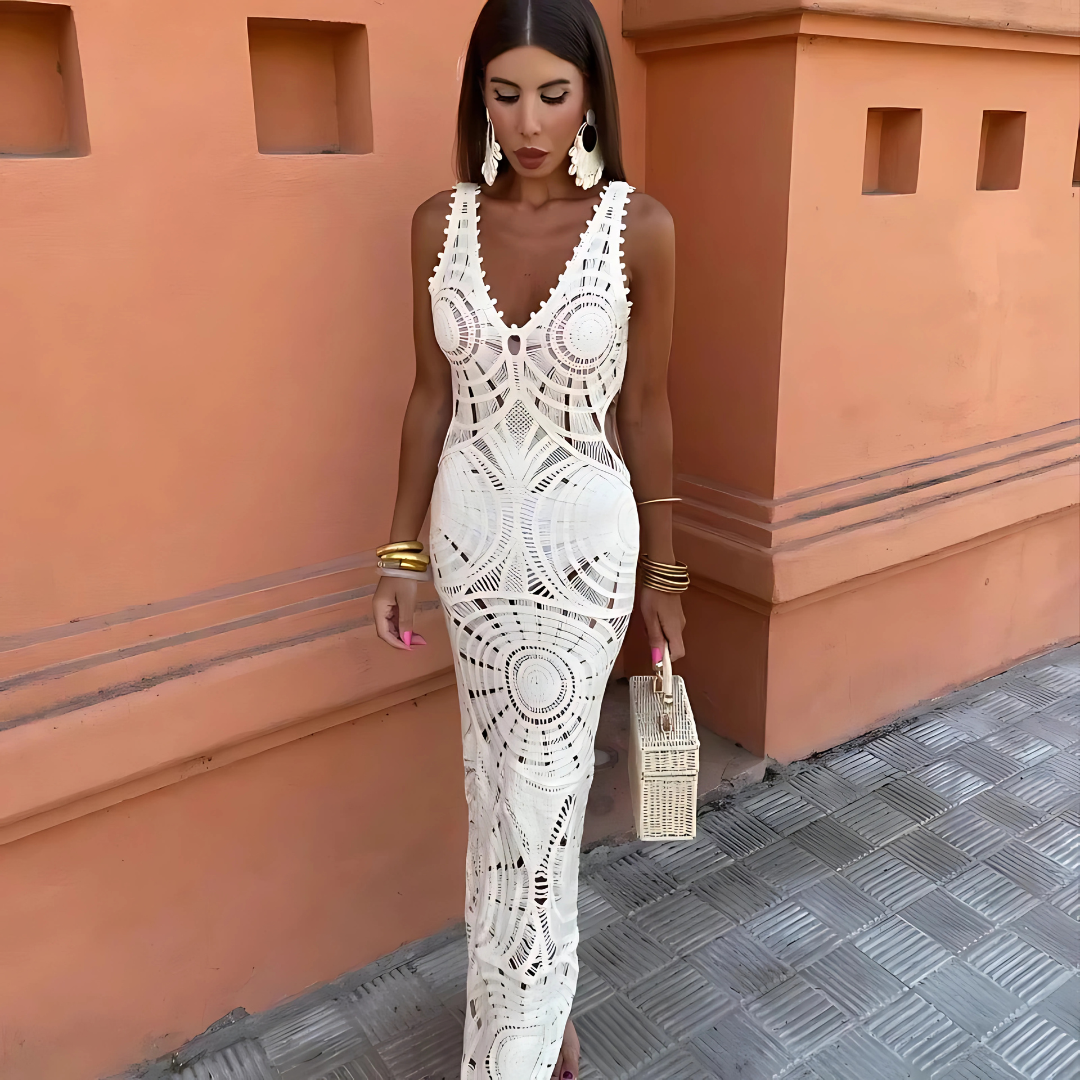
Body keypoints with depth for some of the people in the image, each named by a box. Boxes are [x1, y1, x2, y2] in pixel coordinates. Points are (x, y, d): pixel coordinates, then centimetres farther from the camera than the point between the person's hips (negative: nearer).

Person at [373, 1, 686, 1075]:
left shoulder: (639, 227, -9)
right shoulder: (440, 221, -1)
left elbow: (644, 408, -3)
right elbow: (431, 394, 4)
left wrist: (663, 571, 2)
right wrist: (401, 550, 5)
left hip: (583, 537, -3)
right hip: (470, 531, 4)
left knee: (540, 798, 3)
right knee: (498, 783, 17)